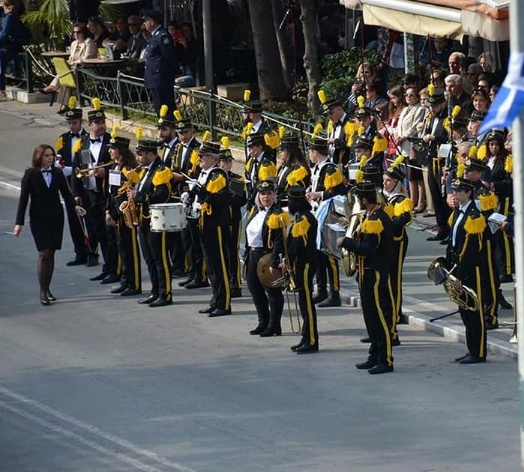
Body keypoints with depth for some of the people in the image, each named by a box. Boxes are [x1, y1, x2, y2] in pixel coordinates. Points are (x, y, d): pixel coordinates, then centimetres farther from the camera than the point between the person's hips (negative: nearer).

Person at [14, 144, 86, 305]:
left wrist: (74, 206, -16)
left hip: (56, 218, 3)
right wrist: (19, 222, -9)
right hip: (38, 219, -3)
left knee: (51, 253, 6)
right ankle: (43, 291, -4)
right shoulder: (30, 174, -5)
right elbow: (23, 199, -5)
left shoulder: (57, 173, 4)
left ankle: (47, 288, 16)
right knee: (44, 253, -10)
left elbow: (66, 193, 5)